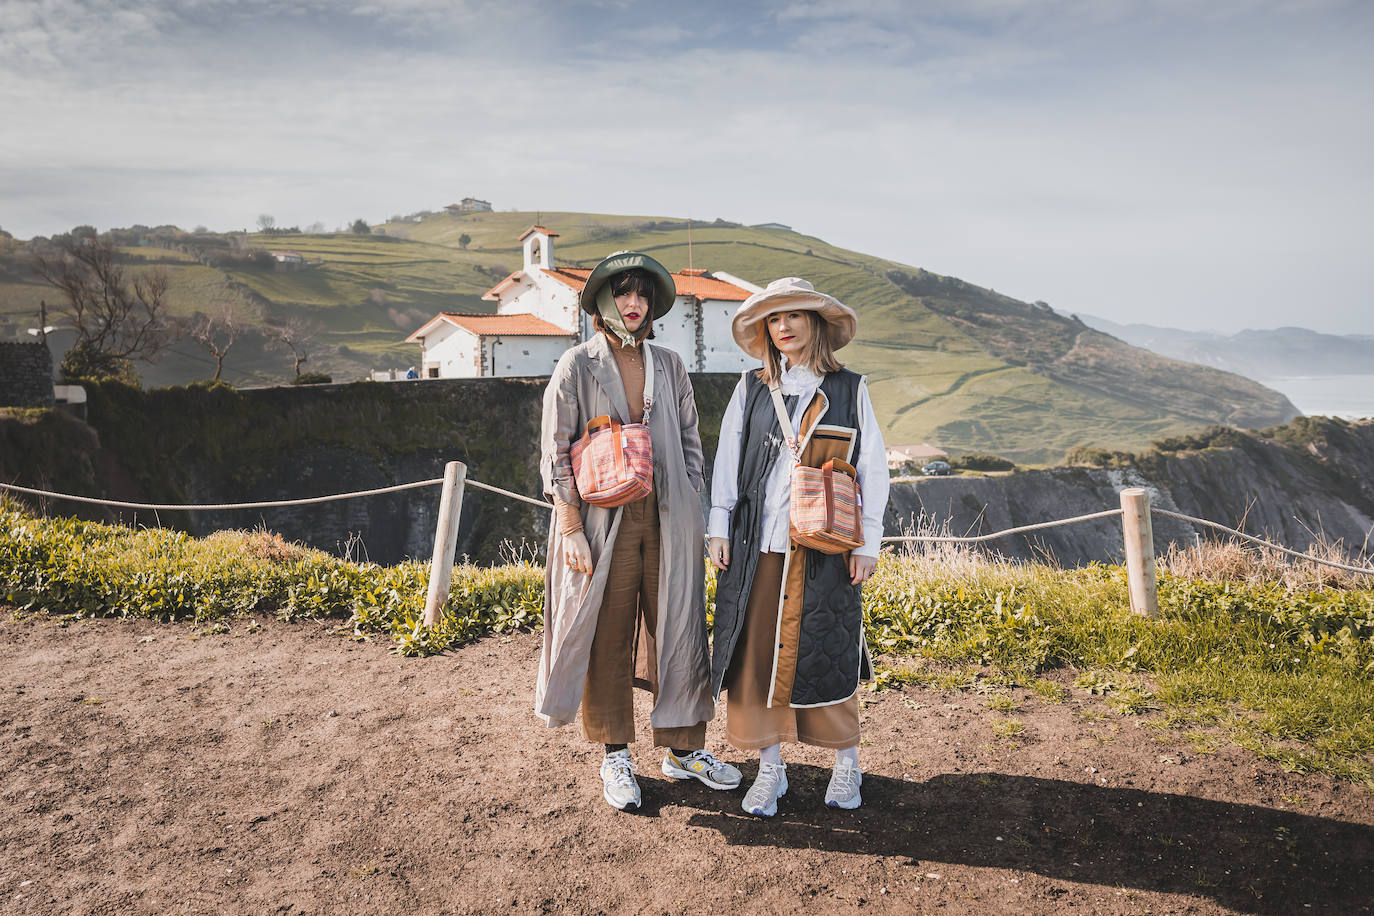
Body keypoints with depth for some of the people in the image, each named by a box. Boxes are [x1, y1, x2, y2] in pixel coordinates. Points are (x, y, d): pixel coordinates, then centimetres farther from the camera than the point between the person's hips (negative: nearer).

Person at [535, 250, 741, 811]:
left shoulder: (669, 366, 11)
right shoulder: (577, 367, 0)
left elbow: (689, 442, 15)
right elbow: (556, 453, -3)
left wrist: (693, 515, 8)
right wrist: (571, 528, -9)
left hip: (667, 518, 4)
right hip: (604, 520, -3)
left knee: (678, 630, 7)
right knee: (607, 640, 4)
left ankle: (683, 748, 22)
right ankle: (615, 758, 20)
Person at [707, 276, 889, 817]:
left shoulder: (850, 390, 5)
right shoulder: (751, 389, 9)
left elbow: (872, 468, 5)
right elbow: (728, 460, 11)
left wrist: (868, 542, 1)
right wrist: (719, 527, 5)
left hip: (824, 548, -1)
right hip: (757, 545, 2)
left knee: (826, 654, 3)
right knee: (757, 651, 3)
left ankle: (846, 762, 24)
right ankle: (770, 768, 17)